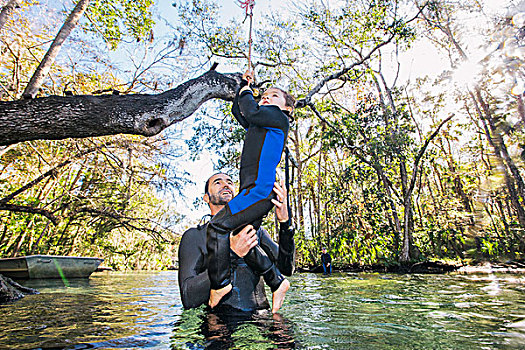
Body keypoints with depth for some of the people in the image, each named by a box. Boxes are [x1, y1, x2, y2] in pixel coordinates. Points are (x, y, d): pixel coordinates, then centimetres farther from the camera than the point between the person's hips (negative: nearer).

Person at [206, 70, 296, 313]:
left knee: (218, 225, -16)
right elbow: (238, 112, 43)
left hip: (260, 187, -9)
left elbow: (251, 112, -12)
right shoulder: (259, 125, 29)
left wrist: (246, 93, 8)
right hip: (256, 191, 9)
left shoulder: (279, 117, 5)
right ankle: (277, 282, 15)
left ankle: (220, 283, -6)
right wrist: (245, 86, 35)